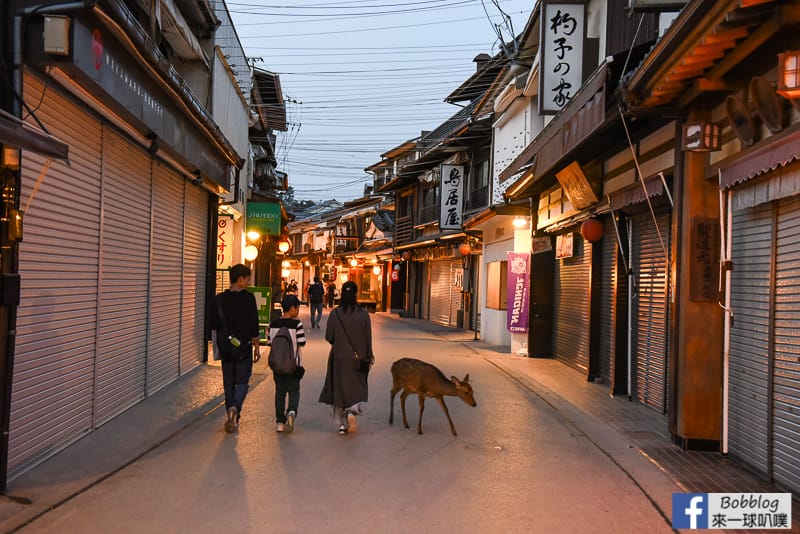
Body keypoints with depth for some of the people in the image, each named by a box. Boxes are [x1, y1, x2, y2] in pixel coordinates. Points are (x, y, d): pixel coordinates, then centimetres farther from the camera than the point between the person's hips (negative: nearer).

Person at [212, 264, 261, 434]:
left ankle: (232, 419, 16)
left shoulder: (220, 299, 1)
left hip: (226, 348, 4)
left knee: (229, 383, 13)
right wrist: (256, 348, -2)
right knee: (242, 381, 7)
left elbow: (214, 325, 8)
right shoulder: (248, 298, -11)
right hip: (243, 347, -3)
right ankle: (235, 408, -18)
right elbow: (253, 326, -11)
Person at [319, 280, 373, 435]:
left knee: (339, 389, 11)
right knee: (357, 387, 15)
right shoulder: (363, 314, -7)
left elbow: (328, 337, -6)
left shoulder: (335, 314, -9)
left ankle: (342, 423, 12)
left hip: (339, 357, 0)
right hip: (358, 357, 0)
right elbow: (368, 338, -3)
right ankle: (352, 411, -9)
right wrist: (368, 356, 8)